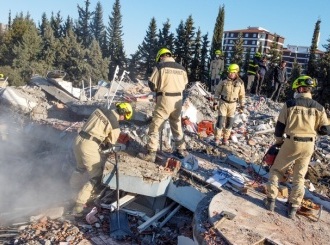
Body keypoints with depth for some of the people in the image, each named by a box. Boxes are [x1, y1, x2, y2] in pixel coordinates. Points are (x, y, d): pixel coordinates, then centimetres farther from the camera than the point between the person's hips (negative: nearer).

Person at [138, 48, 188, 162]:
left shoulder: (160, 66, -6)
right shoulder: (181, 68, 9)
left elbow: (152, 84, -6)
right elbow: (184, 85, 14)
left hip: (165, 99, -5)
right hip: (178, 100, 6)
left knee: (155, 126, 2)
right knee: (177, 125, 20)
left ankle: (151, 153, 2)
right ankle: (180, 149, 28)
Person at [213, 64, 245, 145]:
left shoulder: (240, 83, -3)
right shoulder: (224, 82, -6)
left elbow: (242, 95, 7)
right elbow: (217, 91, 2)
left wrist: (242, 104, 7)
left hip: (233, 104, 2)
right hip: (223, 102, -2)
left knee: (229, 122, 6)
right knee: (220, 120, -6)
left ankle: (225, 138, 19)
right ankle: (217, 138, 3)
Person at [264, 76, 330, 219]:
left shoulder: (289, 104, -7)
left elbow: (280, 126, -3)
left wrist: (278, 141, 12)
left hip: (291, 143, -3)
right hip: (308, 145, 3)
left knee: (276, 170, 15)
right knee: (299, 177, 14)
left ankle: (271, 200, 13)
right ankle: (293, 208, 18)